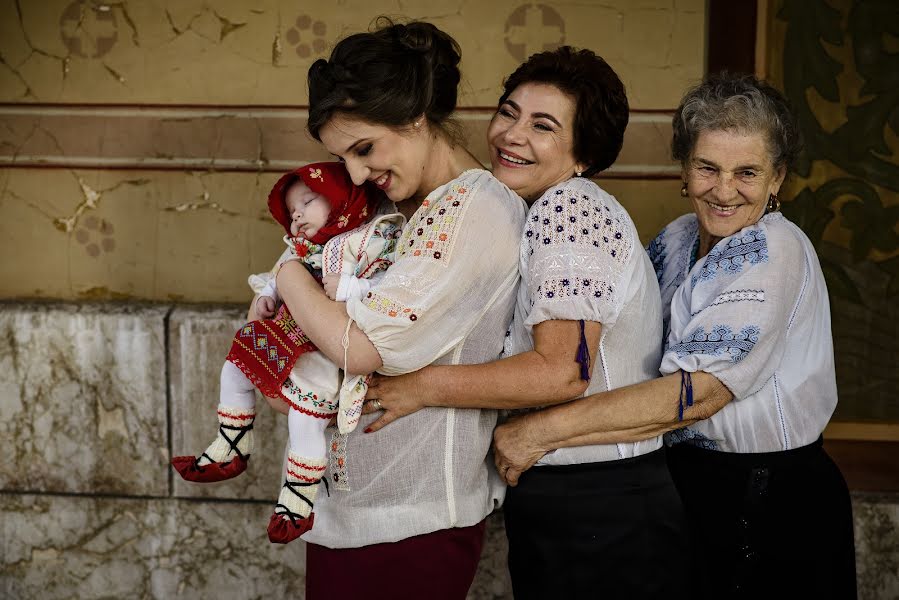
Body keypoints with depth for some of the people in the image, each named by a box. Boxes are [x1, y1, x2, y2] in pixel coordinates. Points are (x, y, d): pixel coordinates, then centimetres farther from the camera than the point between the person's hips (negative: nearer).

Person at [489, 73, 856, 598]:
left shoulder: (774, 252, -19)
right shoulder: (678, 239, 4)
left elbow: (698, 392, -27)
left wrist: (543, 431, -27)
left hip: (770, 502, -7)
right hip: (688, 486, 7)